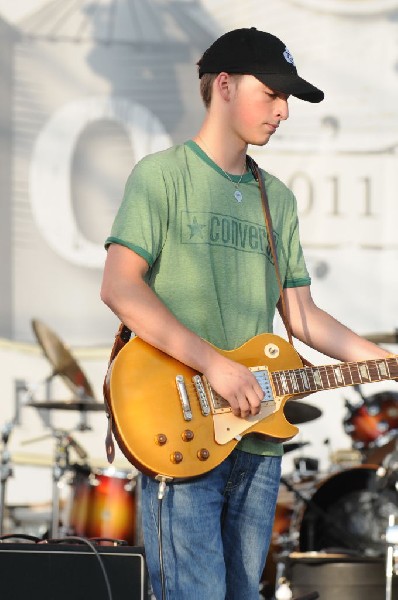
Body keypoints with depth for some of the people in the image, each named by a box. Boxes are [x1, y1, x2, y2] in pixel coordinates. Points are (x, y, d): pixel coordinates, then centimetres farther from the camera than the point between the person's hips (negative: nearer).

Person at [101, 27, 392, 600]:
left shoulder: (277, 199, 18)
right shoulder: (163, 174, -2)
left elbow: (303, 315, 19)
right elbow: (120, 287, -13)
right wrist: (214, 363, -20)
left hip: (257, 440, 7)